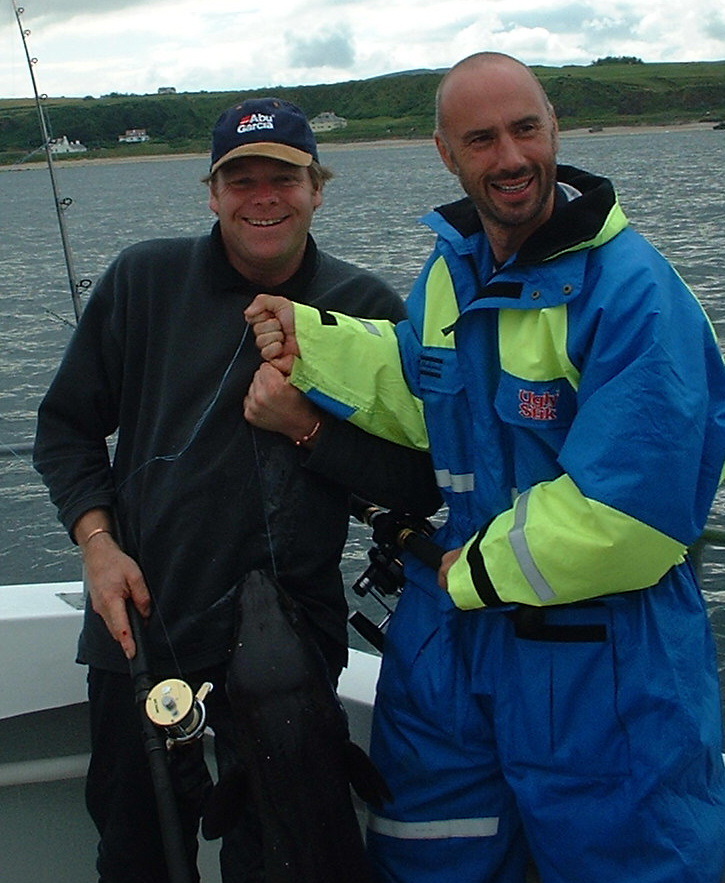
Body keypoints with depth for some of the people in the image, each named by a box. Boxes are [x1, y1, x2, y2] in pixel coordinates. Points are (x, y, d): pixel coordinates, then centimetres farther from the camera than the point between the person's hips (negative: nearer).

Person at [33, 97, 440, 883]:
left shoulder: (368, 310, -3)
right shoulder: (144, 280, -1)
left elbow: (419, 484, -4)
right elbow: (66, 426, 7)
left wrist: (307, 429, -18)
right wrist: (96, 541, -7)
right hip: (139, 622, 2)